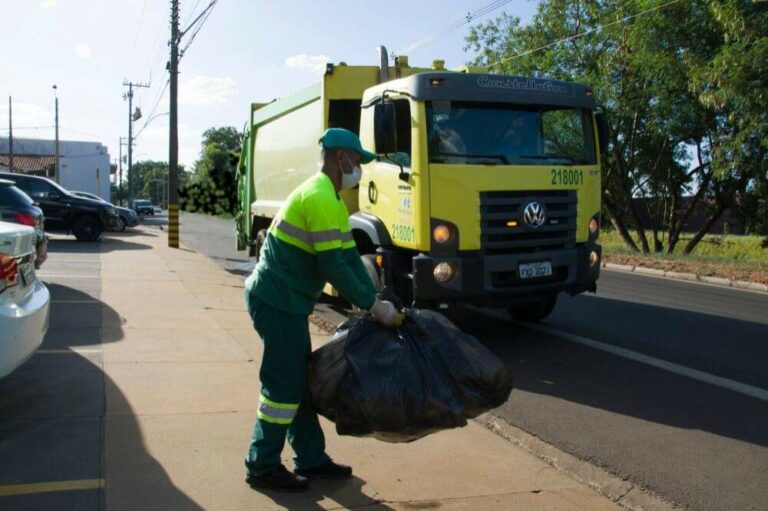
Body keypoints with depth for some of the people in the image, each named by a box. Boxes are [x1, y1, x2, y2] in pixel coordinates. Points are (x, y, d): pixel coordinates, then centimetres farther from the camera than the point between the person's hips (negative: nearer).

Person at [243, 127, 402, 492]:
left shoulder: (328, 198, 15)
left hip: (283, 301, 10)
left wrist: (376, 301, 7)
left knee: (301, 380, 15)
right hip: (278, 302, -10)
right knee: (283, 385, -1)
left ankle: (311, 460, 25)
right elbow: (333, 266, -22)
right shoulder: (320, 197, -18)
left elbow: (350, 256, 13)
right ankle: (262, 467, 12)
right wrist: (371, 306, -14)